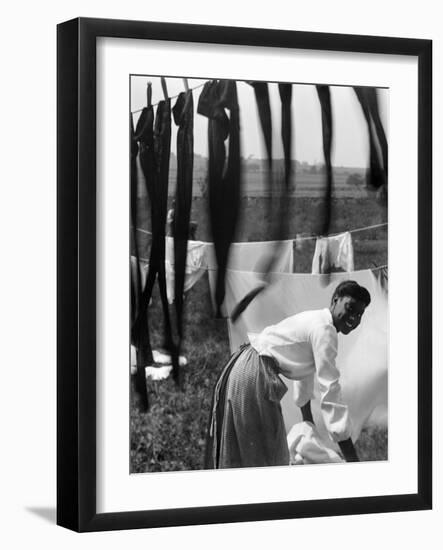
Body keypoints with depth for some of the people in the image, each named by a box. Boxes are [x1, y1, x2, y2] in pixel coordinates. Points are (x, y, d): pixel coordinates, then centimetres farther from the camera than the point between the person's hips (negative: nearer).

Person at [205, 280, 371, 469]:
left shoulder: (314, 322, 16)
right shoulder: (324, 329, -16)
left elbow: (305, 371, 30)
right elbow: (330, 390, -22)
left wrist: (308, 421, 43)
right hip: (253, 375, -11)